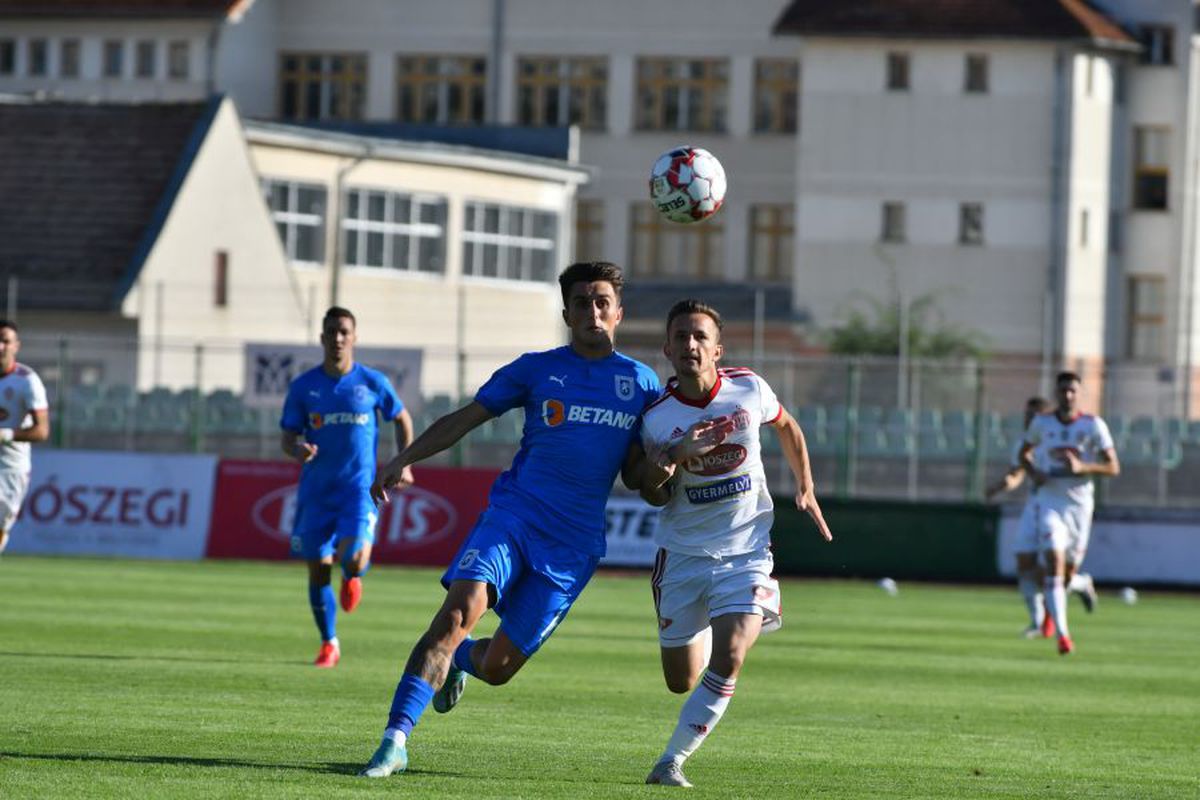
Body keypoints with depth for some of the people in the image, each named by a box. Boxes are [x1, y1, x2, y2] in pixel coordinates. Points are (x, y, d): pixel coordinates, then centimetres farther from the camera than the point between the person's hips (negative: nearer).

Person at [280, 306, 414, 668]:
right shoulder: (304, 387, 1)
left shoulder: (372, 383, -1)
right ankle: (329, 644, 20)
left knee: (353, 559, -22)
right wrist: (298, 449, -20)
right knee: (318, 569, 2)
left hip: (359, 488, -2)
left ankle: (353, 577, 17)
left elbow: (402, 419, 14)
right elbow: (287, 437, 4)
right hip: (316, 491, 2)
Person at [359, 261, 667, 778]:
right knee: (458, 613, -26)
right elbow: (465, 419, 10)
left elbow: (633, 476, 13)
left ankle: (455, 661, 42)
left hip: (573, 544, 1)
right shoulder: (537, 369, 6)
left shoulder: (642, 383, 9)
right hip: (512, 515, -1)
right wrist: (404, 460, -1)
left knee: (496, 667, 3)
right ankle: (394, 742, -25)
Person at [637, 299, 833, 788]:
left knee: (728, 661, -21)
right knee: (682, 681, 8)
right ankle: (706, 634, 46)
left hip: (745, 552, 0)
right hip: (682, 553, 1)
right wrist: (668, 464, -24)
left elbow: (787, 428, 15)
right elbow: (654, 497, -2)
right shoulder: (658, 417, -11)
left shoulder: (748, 389, -8)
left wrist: (805, 489, 10)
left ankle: (672, 762, -9)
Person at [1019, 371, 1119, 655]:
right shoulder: (1041, 423, 1)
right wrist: (1033, 472, -5)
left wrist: (1083, 467, -22)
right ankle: (1062, 635, -24)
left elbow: (1113, 467, -4)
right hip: (1048, 502, -1)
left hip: (1079, 504, 1)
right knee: (1054, 564, -19)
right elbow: (1024, 452, 18)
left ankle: (1050, 604, 48)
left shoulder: (1093, 426, -4)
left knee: (1068, 573, 12)